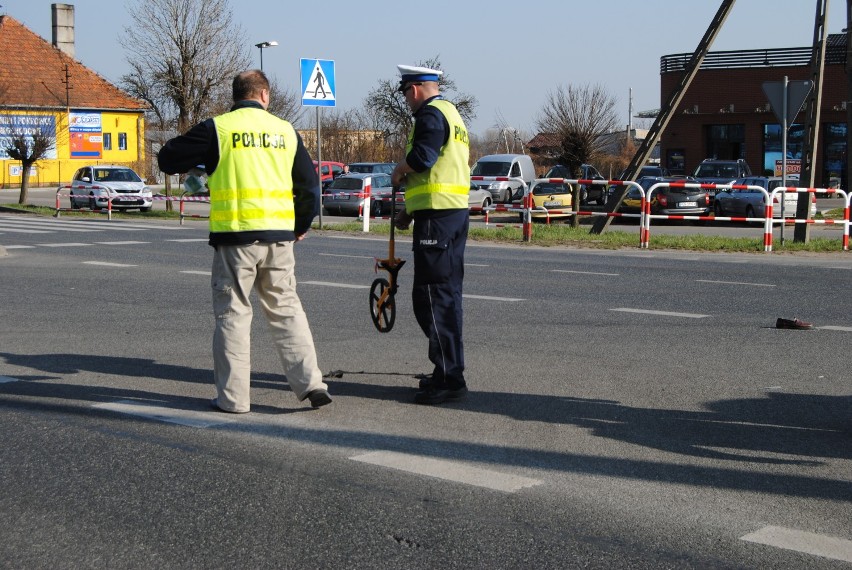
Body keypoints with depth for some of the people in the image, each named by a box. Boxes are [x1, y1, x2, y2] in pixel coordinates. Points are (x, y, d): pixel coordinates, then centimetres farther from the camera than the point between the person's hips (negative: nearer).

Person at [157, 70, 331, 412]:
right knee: (286, 309, 13)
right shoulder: (285, 131, 10)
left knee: (233, 313, 4)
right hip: (279, 236, 3)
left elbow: (167, 159, 4)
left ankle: (233, 395, 7)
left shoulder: (217, 129, -1)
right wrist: (301, 226, 30)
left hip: (235, 236, -3)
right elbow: (309, 185, 16)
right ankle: (310, 382, 9)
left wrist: (199, 161, 24)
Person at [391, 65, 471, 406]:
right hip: (457, 212, 10)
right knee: (448, 296, 15)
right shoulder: (452, 114, 23)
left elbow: (422, 158, -26)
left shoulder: (430, 114, -10)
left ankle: (449, 376, -9)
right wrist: (410, 211, 26)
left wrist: (399, 171, -4)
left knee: (432, 297, -9)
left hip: (437, 217, -10)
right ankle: (449, 371, 23)